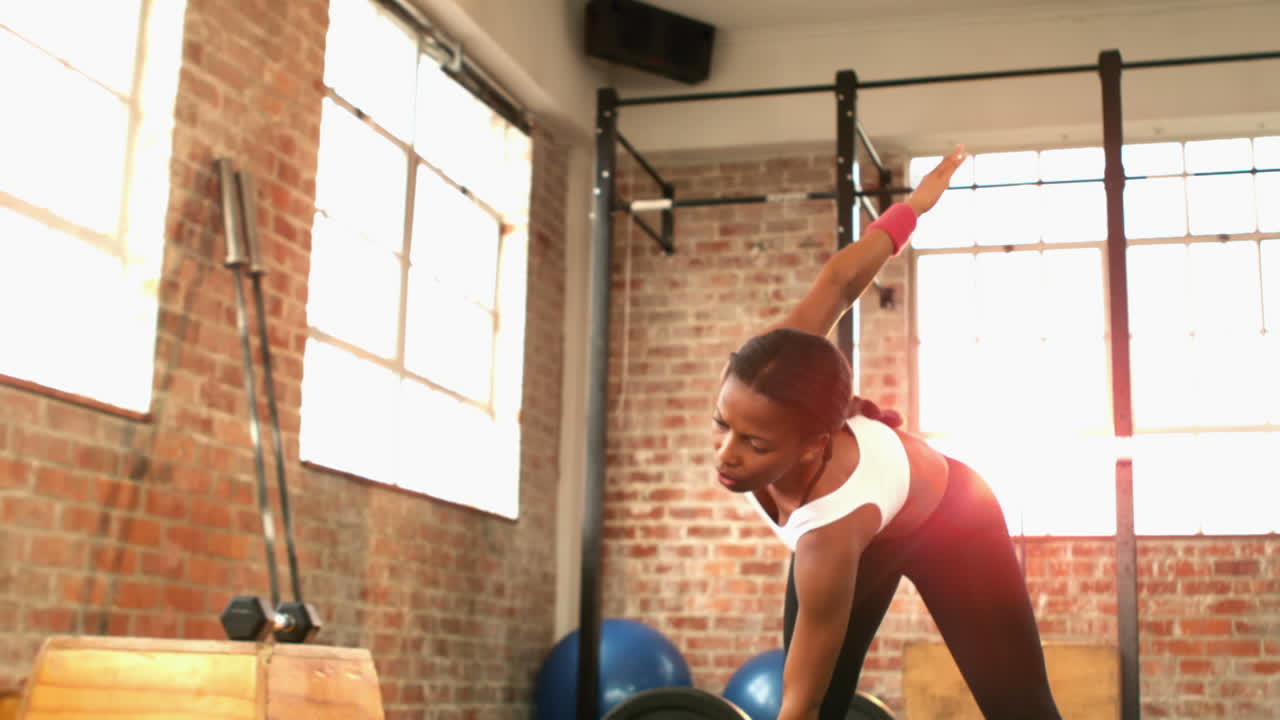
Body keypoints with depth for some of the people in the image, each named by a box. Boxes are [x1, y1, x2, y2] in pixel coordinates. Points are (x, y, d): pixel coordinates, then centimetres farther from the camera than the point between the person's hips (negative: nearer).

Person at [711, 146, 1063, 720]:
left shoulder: (831, 533, -49)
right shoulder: (760, 392, -37)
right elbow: (839, 282, -23)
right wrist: (914, 205, -5)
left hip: (949, 525, -5)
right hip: (867, 534, 5)